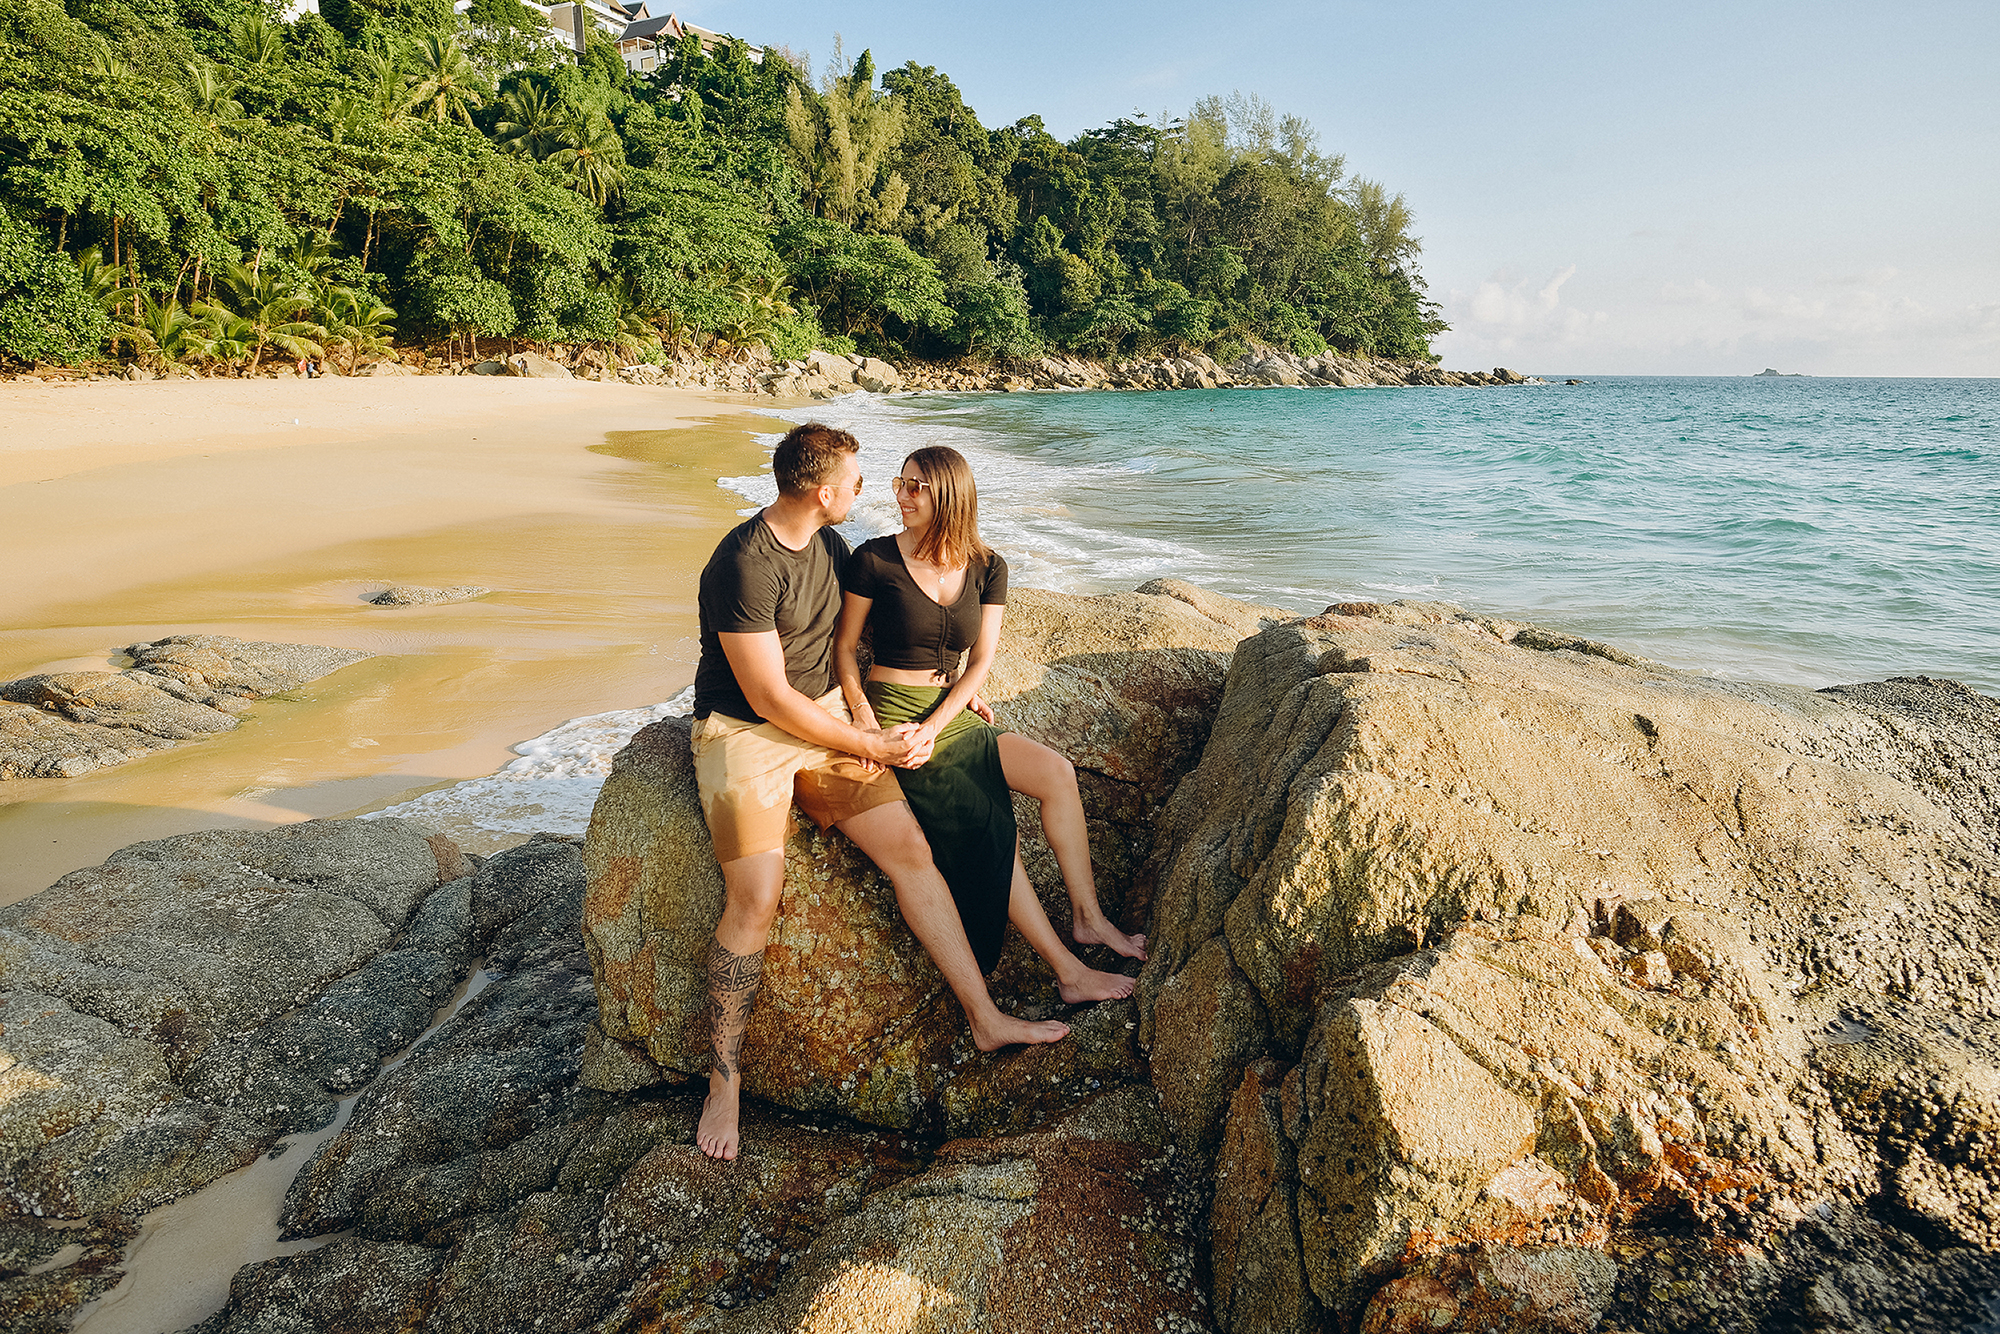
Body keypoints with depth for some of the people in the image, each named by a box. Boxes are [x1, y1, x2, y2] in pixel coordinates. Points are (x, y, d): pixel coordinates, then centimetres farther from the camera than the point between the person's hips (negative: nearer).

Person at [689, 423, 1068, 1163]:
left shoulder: (829, 546, 7)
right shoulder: (746, 565, -20)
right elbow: (769, 698, -20)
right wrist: (872, 747, -14)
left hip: (827, 717, 7)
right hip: (743, 733, -7)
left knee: (910, 848, -9)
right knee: (756, 898, -23)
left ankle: (985, 1017, 0)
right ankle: (724, 1078, -4)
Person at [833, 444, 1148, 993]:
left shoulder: (987, 568, 3)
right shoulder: (875, 559, -7)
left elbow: (981, 662, 1)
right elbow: (845, 646, -1)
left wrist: (932, 729, -13)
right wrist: (863, 716, -17)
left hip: (951, 714, 5)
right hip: (892, 713, -5)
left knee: (1057, 772, -16)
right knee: (994, 830, -19)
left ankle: (1087, 917, -3)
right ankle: (1069, 972, -11)